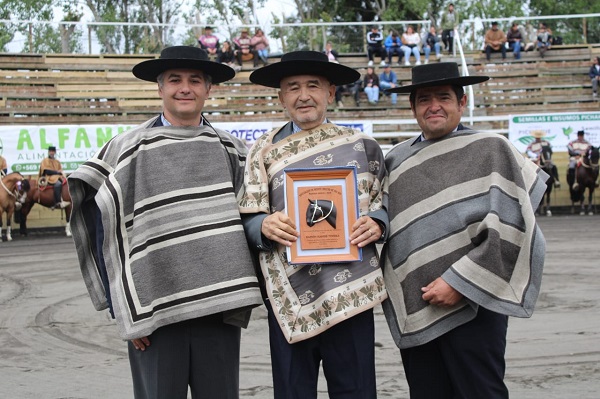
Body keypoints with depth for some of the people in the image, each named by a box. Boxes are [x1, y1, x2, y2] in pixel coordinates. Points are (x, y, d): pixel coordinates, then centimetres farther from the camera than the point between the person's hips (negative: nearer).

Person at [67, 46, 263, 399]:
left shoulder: (232, 152, 11)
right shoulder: (127, 151, 3)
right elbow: (106, 231, 2)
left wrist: (242, 296, 3)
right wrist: (123, 309, -4)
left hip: (219, 308, 2)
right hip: (153, 312, -2)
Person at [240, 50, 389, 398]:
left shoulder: (363, 146, 10)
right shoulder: (265, 151, 9)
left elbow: (384, 202, 15)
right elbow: (248, 221, 8)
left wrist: (377, 224, -7)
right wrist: (266, 226, -14)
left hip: (352, 291, 0)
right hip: (290, 295, 0)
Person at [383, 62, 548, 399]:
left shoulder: (491, 150, -1)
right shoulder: (397, 161, 11)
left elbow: (509, 228, -9)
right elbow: (387, 229, 19)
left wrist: (460, 282, -14)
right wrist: (392, 292, 6)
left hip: (471, 306, -4)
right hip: (413, 311, 4)